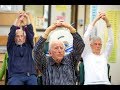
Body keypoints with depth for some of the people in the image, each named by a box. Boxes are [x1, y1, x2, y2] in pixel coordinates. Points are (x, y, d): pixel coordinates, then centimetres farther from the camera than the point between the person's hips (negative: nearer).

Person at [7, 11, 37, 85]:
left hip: (30, 75, 1)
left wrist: (28, 19, -7)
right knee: (15, 83, -33)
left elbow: (31, 34, 7)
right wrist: (17, 20, -9)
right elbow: (11, 35, 2)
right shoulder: (11, 46, 17)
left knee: (34, 82, -30)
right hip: (15, 75, -1)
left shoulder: (28, 45, 20)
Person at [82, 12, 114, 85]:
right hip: (90, 83, -3)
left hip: (105, 83, 3)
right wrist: (95, 21, 0)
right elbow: (86, 37, 4)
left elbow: (111, 40, 11)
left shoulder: (104, 55, 19)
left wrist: (107, 22, 1)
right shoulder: (87, 54, 14)